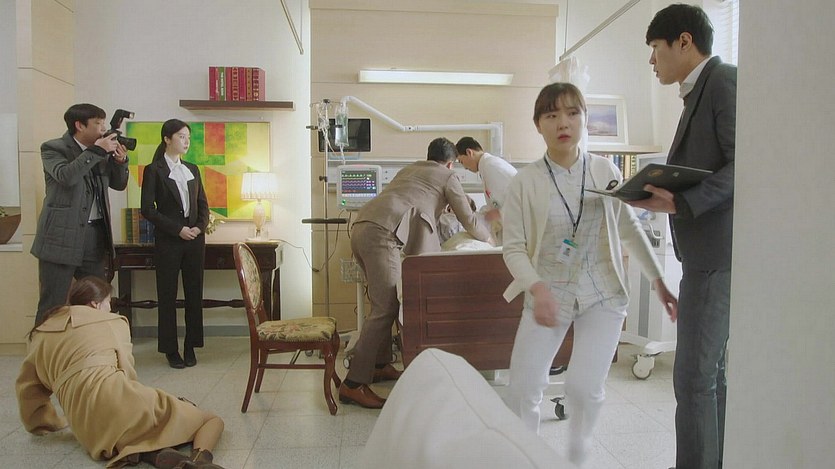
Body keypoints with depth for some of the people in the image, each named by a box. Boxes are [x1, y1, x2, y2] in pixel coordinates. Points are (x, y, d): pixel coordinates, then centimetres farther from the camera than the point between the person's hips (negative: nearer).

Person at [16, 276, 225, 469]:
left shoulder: (40, 335, 26)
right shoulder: (111, 322, 17)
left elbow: (27, 389, 29)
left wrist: (50, 422, 45)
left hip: (88, 430, 4)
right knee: (212, 420, 4)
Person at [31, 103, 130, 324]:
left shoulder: (100, 152, 12)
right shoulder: (53, 148, -5)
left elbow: (119, 184, 17)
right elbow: (65, 176, -23)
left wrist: (120, 161, -1)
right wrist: (97, 151, -20)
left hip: (95, 235, 6)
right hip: (62, 237, -6)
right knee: (52, 306, 0)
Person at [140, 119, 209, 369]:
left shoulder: (192, 169, 13)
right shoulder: (154, 170, -2)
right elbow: (147, 208, -8)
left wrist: (200, 227, -4)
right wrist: (178, 229, -14)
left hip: (195, 239, 4)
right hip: (168, 240, -4)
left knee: (194, 293, 5)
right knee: (167, 295, 2)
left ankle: (191, 346, 15)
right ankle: (170, 349, 12)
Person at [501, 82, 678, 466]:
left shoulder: (605, 171, -1)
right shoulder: (525, 181, -7)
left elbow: (629, 229, 10)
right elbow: (513, 247, -6)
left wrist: (659, 282, 12)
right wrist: (537, 288, -22)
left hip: (602, 294, 1)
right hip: (548, 294, -1)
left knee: (584, 388, -8)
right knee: (522, 390, -4)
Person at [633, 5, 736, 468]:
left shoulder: (725, 80, -8)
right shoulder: (699, 92, 20)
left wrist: (682, 203, -25)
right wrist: (662, 193, 10)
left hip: (717, 251, -10)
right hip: (705, 251, 10)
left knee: (694, 374, -7)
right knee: (711, 370, 15)